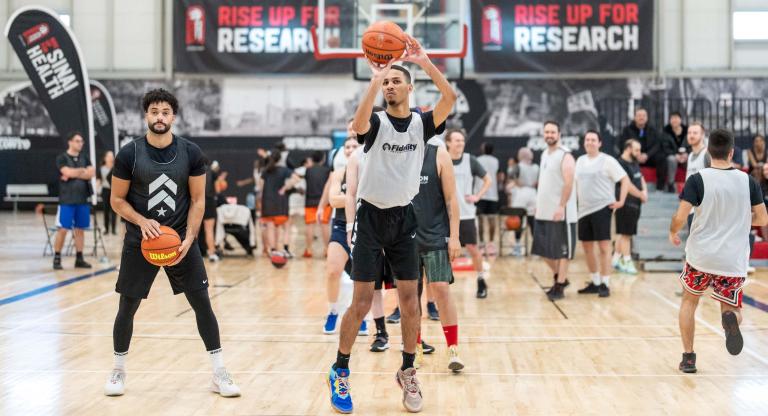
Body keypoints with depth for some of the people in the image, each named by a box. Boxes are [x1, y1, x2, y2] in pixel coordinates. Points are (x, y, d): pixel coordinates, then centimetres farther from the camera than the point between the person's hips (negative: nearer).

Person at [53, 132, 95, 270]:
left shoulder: (84, 158, 12)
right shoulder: (62, 158, -3)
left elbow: (91, 174, -3)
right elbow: (68, 172, -19)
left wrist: (74, 173, -12)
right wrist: (83, 170, -5)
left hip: (82, 199, 5)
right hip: (67, 200, -5)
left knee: (80, 229, 7)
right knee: (62, 229, -5)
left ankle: (79, 259, 13)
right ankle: (57, 258, 3)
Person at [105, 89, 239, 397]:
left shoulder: (190, 152, -5)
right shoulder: (130, 154, -7)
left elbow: (198, 200, 0)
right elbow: (117, 200, 0)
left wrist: (188, 239, -11)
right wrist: (142, 221, -18)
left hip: (181, 239, 1)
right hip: (140, 241, 0)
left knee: (202, 304, -3)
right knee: (127, 307, 5)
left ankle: (219, 375, 5)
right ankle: (118, 371, 26)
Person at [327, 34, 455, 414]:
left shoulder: (422, 123, 0)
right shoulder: (376, 122, -7)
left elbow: (450, 98, -18)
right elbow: (358, 124, -32)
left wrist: (424, 62, -27)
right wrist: (375, 79, -38)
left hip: (404, 218, 3)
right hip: (372, 217, -3)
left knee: (410, 298, 2)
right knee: (362, 300, -3)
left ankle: (408, 372, 17)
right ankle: (340, 372, 12)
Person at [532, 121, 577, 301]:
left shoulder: (565, 156, -11)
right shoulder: (544, 154, 14)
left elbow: (568, 183, -18)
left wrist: (561, 207, -24)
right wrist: (539, 204, 16)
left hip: (560, 213, -8)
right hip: (543, 212, 8)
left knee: (562, 250, -1)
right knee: (543, 249, 11)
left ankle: (560, 286, 5)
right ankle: (560, 277, 27)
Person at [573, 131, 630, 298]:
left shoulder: (607, 161, -6)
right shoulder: (580, 161, 12)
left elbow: (625, 179, -7)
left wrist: (621, 201, -11)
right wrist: (575, 202, 13)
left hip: (602, 208, -6)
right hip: (584, 209, 6)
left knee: (604, 245, -6)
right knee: (587, 246, 10)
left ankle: (605, 284, -1)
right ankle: (595, 282, 22)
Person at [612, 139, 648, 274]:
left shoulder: (635, 164, 15)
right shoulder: (621, 164, -15)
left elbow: (641, 179, 19)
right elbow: (627, 185, -20)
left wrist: (645, 192, -1)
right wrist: (641, 195, -11)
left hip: (635, 204, 9)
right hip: (626, 204, -9)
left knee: (623, 233, 14)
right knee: (625, 233, -4)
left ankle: (616, 259, 22)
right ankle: (627, 262, 1)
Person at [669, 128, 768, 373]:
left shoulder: (697, 180, -8)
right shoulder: (748, 181, 0)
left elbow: (680, 217, -14)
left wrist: (673, 233, 8)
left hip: (701, 256, -1)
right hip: (734, 261, 1)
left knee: (689, 302, 23)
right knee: (733, 309, 15)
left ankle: (688, 358, 19)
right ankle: (730, 318, -22)